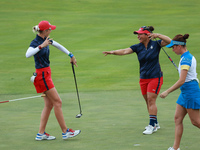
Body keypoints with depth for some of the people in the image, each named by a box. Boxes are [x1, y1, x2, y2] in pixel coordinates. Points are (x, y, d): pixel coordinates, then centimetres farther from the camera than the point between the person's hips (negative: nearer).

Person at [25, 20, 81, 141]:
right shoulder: (35, 43, -18)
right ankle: (65, 132, 1)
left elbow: (58, 45, 26)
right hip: (42, 75, -9)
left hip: (46, 74, 9)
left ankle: (41, 134, 10)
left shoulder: (45, 40, 9)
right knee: (57, 102, -5)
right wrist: (41, 46, -41)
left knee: (49, 105, 8)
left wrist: (71, 55, 29)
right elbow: (28, 54, -38)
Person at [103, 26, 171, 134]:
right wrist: (113, 52, -28)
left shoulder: (155, 44, -7)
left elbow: (169, 41, -18)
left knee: (151, 100, -11)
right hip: (143, 78, 5)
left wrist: (157, 35, -29)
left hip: (155, 77, -5)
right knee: (148, 101, 10)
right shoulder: (138, 47, 2)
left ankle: (152, 126, -9)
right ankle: (155, 124, 23)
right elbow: (125, 51, -11)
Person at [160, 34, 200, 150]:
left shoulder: (185, 59, -19)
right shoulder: (189, 56, 11)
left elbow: (182, 81, -25)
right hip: (185, 92, 10)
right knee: (178, 119, 7)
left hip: (190, 91, -10)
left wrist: (167, 92, -20)